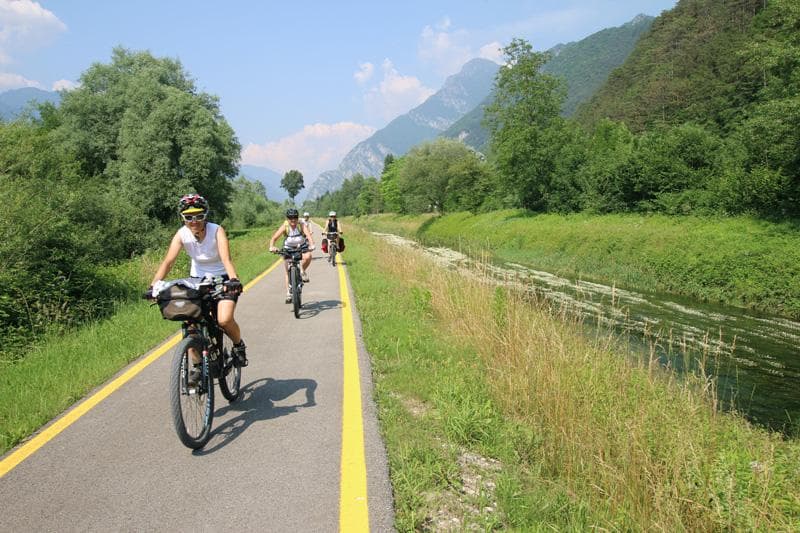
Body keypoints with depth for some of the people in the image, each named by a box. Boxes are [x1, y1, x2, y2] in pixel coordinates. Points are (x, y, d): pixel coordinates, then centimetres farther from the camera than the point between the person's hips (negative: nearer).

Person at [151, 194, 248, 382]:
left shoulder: (217, 231, -22)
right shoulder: (182, 234, -14)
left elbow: (226, 259, -35)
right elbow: (168, 261, -23)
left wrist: (233, 280, -52)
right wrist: (155, 284, -38)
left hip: (221, 279, -3)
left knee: (224, 319, -25)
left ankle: (238, 345, 7)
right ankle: (197, 366, 10)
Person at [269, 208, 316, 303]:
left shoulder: (302, 225, -22)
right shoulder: (284, 226, -22)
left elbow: (309, 235, -37)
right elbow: (274, 238, -30)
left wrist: (311, 245, -56)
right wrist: (272, 247, -50)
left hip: (301, 247, 0)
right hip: (288, 248, 0)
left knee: (308, 257, -32)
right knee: (287, 270, -6)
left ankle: (302, 271, -1)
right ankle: (288, 293, 2)